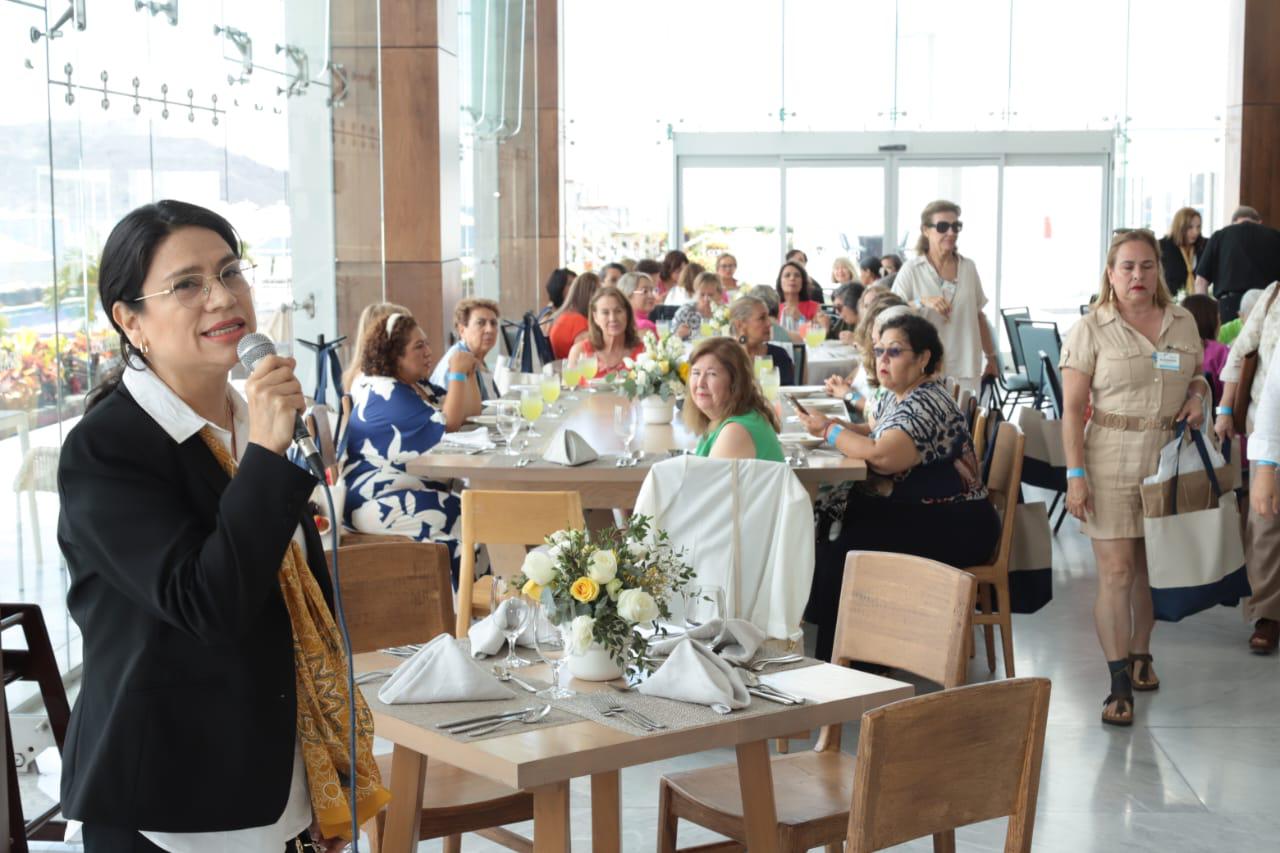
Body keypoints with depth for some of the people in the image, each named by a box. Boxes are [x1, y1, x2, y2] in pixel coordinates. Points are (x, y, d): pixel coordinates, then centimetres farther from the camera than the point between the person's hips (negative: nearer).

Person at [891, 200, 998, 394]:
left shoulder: (968, 267, 9)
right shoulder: (911, 270, -1)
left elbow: (978, 316, 17)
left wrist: (991, 357, 20)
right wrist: (922, 302, -21)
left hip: (965, 368, 3)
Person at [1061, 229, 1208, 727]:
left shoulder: (1183, 322, 8)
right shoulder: (1090, 330, -4)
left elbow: (1197, 376, 23)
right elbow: (1072, 408, -7)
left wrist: (1197, 396, -1)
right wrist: (1075, 473, -13)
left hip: (1168, 457, 4)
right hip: (1112, 458, -4)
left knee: (1151, 565, 11)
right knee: (1116, 571, -6)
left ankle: (1140, 653, 30)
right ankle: (1119, 683, -3)